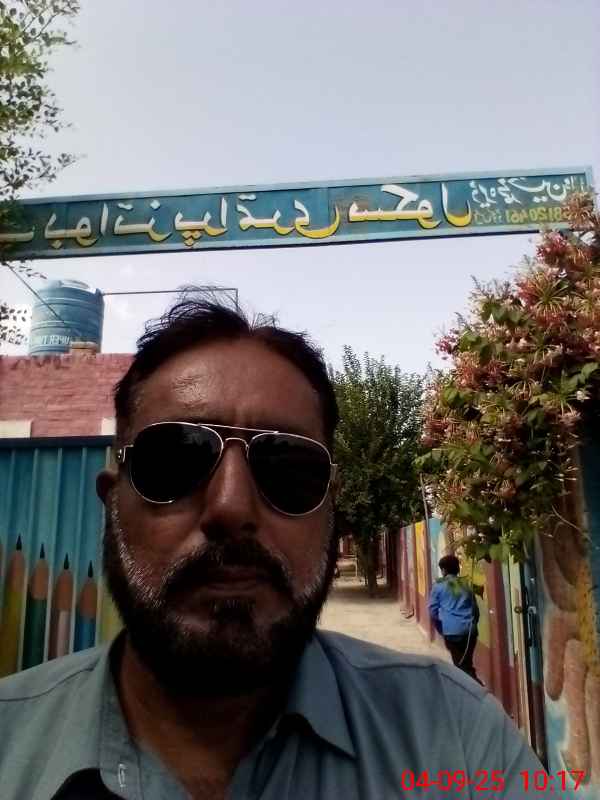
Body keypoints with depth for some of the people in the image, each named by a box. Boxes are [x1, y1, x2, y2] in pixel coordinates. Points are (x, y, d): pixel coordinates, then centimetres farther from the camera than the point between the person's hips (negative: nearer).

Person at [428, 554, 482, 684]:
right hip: (470, 630, 4)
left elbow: (433, 611, 2)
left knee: (461, 666, 1)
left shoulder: (438, 586, 2)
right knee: (466, 664, 18)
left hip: (452, 631, -4)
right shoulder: (465, 586, 14)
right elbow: (476, 610, 18)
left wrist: (441, 629, 15)